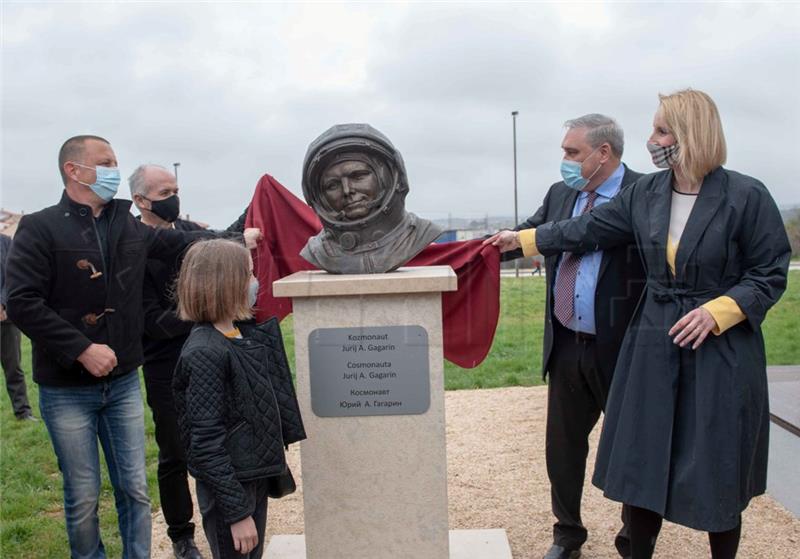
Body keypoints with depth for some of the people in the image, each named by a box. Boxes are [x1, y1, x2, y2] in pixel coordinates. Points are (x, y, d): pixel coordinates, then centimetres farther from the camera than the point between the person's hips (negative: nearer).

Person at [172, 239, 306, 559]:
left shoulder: (247, 335, 2)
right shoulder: (204, 353, -22)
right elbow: (207, 445, -22)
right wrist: (237, 512, -20)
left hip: (256, 479, 8)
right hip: (228, 488, -8)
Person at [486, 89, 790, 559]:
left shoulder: (746, 197, -11)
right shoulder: (646, 193, 2)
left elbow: (771, 274, -6)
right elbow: (588, 229, 9)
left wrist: (717, 311, -19)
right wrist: (523, 239, 9)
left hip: (720, 351, -4)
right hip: (654, 345, 4)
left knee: (718, 471, 9)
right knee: (642, 462, 10)